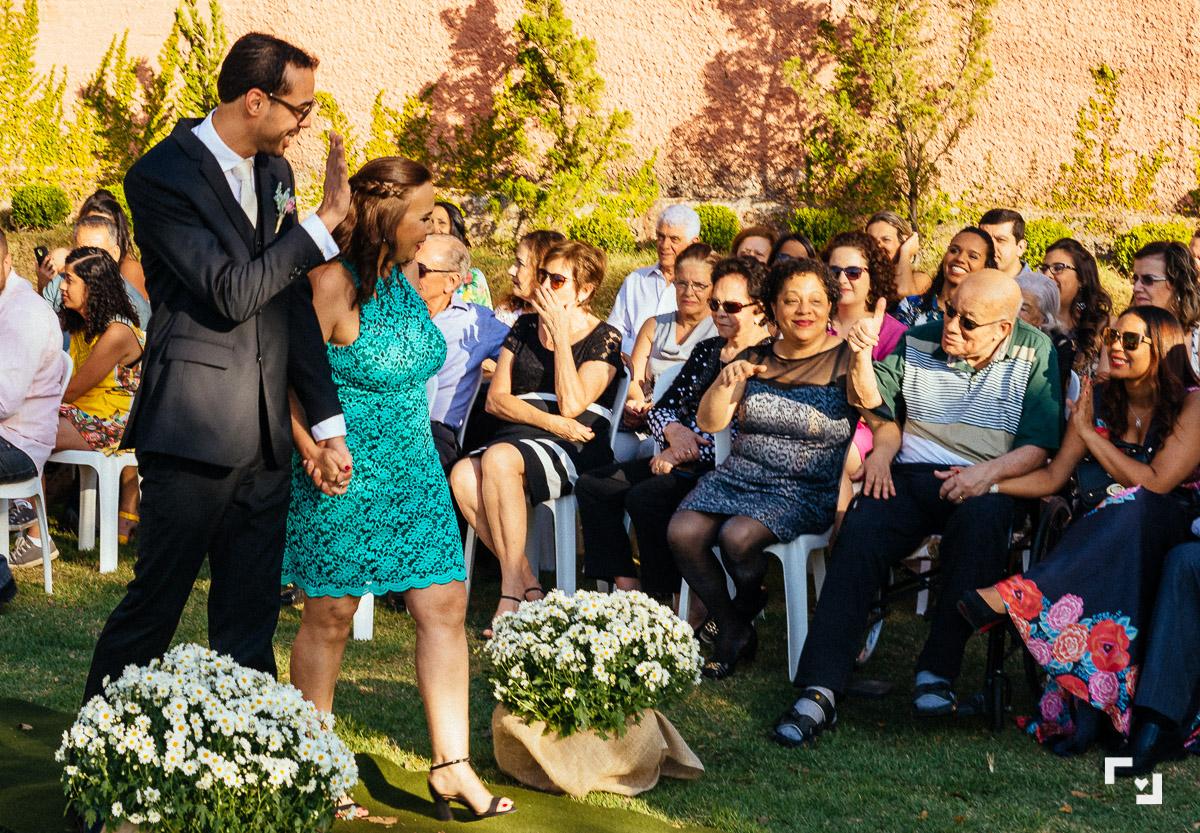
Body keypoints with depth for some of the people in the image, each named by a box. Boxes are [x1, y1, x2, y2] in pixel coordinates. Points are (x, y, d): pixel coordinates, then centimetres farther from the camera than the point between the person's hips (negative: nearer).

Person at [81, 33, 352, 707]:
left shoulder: (275, 172, 12)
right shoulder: (162, 176, -10)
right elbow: (232, 294, -18)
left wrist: (328, 423, 10)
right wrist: (326, 221, -15)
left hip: (265, 436, 6)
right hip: (194, 431, -6)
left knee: (251, 622, 9)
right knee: (155, 605, 3)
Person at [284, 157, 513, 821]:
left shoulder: (400, 279, 8)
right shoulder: (333, 284, -17)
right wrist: (314, 449, -25)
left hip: (413, 469, 8)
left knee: (445, 605, 2)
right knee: (330, 616, 4)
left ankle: (451, 765, 7)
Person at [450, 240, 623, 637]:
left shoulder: (604, 338, 3)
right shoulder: (525, 327, 18)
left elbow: (571, 404, -11)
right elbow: (496, 399, 9)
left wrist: (561, 335, -8)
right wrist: (549, 422, -7)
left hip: (576, 451, -5)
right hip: (519, 438, 5)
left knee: (498, 459, -35)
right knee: (462, 475, -29)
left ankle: (511, 591, -30)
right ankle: (529, 584, -21)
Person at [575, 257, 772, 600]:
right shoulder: (706, 350, 17)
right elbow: (661, 407, 17)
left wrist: (684, 453, -14)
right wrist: (674, 431, -8)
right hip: (680, 462, 9)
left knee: (644, 498, -29)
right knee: (592, 485, -5)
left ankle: (665, 600, -16)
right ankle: (626, 588, -13)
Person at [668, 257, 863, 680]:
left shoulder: (845, 358, 0)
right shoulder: (755, 358, 12)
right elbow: (709, 422, 8)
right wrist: (726, 381, -11)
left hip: (807, 487, -4)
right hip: (742, 473, 5)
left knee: (738, 537, -30)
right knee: (683, 532, -21)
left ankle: (746, 607, 6)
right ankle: (732, 629, 0)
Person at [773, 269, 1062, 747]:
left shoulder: (1036, 353, 3)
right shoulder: (919, 341, 11)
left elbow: (1041, 443, -3)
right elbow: (874, 402, 17)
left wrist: (989, 472, -21)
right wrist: (861, 357, -3)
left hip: (986, 485, -2)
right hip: (911, 475, 2)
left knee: (979, 524, -39)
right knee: (860, 532, -29)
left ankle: (938, 671, -29)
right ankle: (820, 692, -36)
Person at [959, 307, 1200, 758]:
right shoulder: (1101, 398, 10)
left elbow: (1153, 484, -16)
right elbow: (1053, 476, 7)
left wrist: (1088, 431, -11)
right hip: (1105, 535, 4)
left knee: (1131, 508, -38)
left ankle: (1016, 595, -44)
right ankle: (1079, 716, -39)